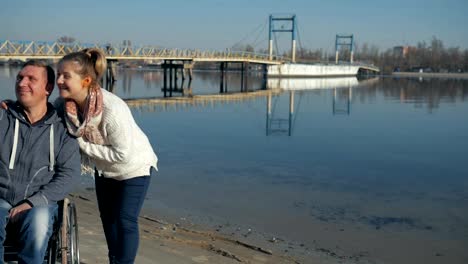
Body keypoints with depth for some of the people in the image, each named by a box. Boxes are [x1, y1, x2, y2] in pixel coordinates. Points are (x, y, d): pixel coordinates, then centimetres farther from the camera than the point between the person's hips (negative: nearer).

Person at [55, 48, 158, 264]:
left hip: (135, 167, -6)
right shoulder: (64, 104, -21)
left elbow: (123, 154, -32)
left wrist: (83, 145, -30)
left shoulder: (113, 110, -39)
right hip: (104, 168, 7)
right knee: (107, 218, 18)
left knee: (125, 220, -5)